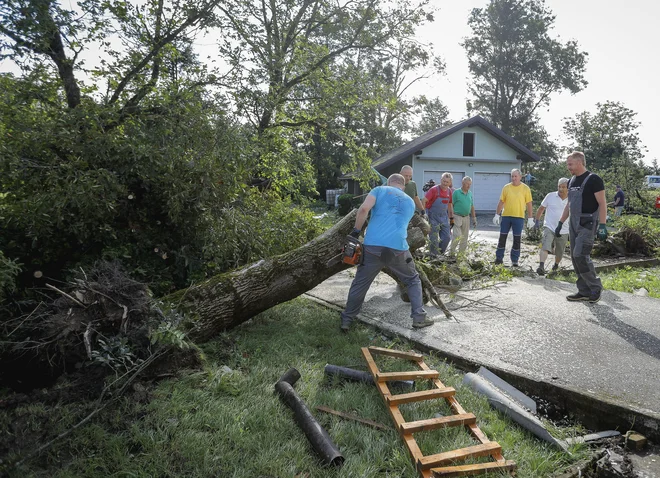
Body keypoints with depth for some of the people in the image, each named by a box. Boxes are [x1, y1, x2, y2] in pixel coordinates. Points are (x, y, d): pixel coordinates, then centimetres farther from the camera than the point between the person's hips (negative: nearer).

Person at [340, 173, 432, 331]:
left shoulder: (379, 190, 11)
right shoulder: (410, 202, 21)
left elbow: (364, 208, -6)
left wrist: (356, 230, 4)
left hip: (372, 246, -1)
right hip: (397, 248, 1)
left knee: (360, 284, 15)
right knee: (413, 281, 23)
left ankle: (346, 320, 21)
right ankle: (419, 318, 19)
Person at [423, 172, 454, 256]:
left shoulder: (449, 191, 4)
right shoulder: (434, 189, -14)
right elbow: (424, 201, -15)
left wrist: (451, 217, 16)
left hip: (444, 216, 6)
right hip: (433, 217, -6)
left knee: (446, 237, 6)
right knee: (434, 239, -3)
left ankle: (440, 254, 21)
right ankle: (433, 256, 8)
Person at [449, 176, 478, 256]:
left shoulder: (470, 193, 11)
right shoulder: (456, 192, -6)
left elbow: (472, 207, 17)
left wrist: (474, 218, 16)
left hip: (466, 217, 6)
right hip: (457, 217, -6)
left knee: (465, 237, 7)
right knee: (457, 236, -14)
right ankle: (451, 252, 1)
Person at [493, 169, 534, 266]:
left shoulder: (525, 188, 0)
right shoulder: (506, 187, 4)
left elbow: (529, 204, 1)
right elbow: (501, 202, 7)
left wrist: (530, 218, -3)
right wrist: (497, 215, 2)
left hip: (519, 217, -1)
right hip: (506, 216, 1)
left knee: (517, 239, 4)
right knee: (502, 237, 4)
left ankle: (515, 260, 12)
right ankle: (499, 258, 13)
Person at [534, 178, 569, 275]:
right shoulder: (550, 196, -2)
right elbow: (541, 208, 9)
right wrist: (537, 221, 7)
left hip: (563, 231, 2)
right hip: (549, 228, -2)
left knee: (559, 253, 15)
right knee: (545, 247, -24)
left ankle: (556, 265, 42)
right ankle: (541, 267, -34)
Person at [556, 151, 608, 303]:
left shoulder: (593, 179, -9)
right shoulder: (571, 181, 14)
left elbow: (602, 204, -13)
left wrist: (602, 226, -19)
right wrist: (560, 223, 18)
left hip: (587, 224, -8)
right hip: (573, 224, 8)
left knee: (581, 256, -15)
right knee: (575, 257, 6)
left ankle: (596, 288, 2)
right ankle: (584, 291, 14)